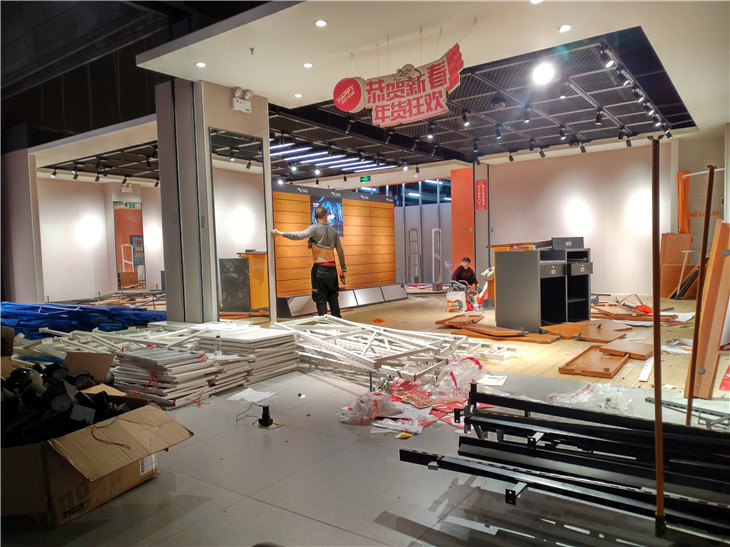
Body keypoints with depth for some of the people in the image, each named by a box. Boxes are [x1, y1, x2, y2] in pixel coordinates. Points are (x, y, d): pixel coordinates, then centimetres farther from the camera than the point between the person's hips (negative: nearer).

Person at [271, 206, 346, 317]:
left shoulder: (315, 228, -6)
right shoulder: (333, 230, 9)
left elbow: (301, 235, -25)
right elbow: (340, 251, 11)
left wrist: (280, 233, -26)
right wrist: (343, 267, 18)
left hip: (320, 268, -5)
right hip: (332, 268, 5)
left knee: (320, 298, 1)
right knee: (333, 297, 14)